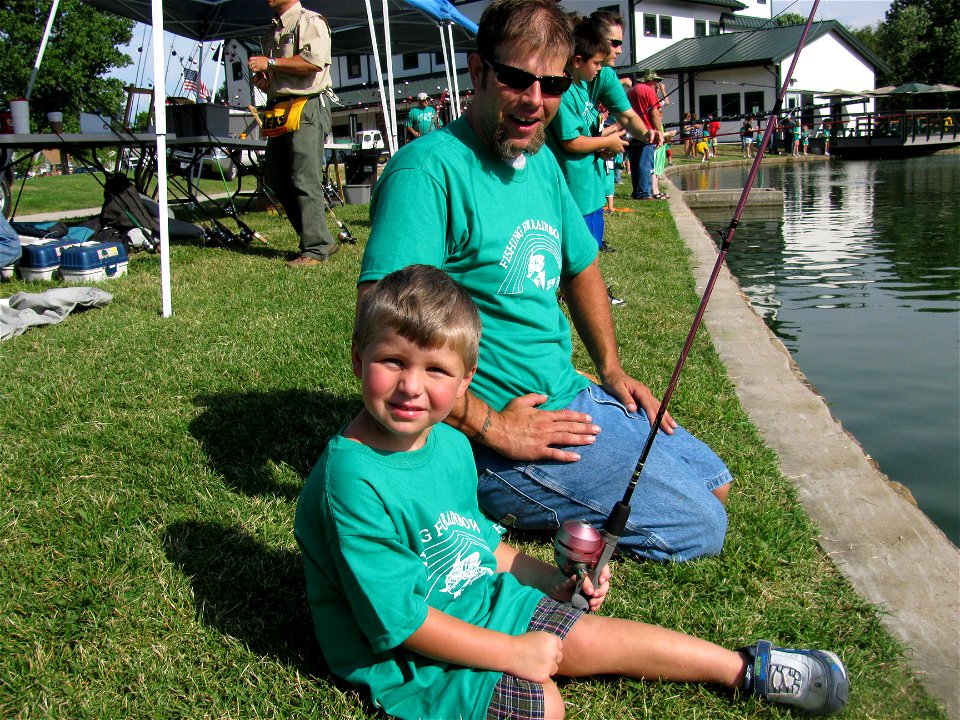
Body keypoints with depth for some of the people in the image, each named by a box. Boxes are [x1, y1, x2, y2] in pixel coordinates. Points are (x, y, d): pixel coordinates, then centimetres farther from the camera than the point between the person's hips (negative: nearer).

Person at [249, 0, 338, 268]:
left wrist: (270, 63, -14)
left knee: (306, 181, -12)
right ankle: (322, 240, 13)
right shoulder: (272, 31, 25)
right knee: (277, 181, 8)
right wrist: (262, 80, 12)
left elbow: (315, 61, -20)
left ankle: (315, 249, -8)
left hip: (308, 107, -10)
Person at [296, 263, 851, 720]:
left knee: (593, 636, 6)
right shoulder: (353, 480, -29)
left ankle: (747, 668, 20)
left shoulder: (451, 444, -2)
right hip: (406, 661, -7)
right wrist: (513, 651, -20)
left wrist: (555, 583, 6)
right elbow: (399, 619, -26)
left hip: (477, 603, 7)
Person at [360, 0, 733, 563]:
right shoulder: (429, 169, -21)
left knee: (714, 482, 20)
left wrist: (611, 369, 13)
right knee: (699, 527, -7)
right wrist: (490, 426, -24)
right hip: (494, 443, -9)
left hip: (569, 397, 9)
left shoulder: (542, 163, 8)